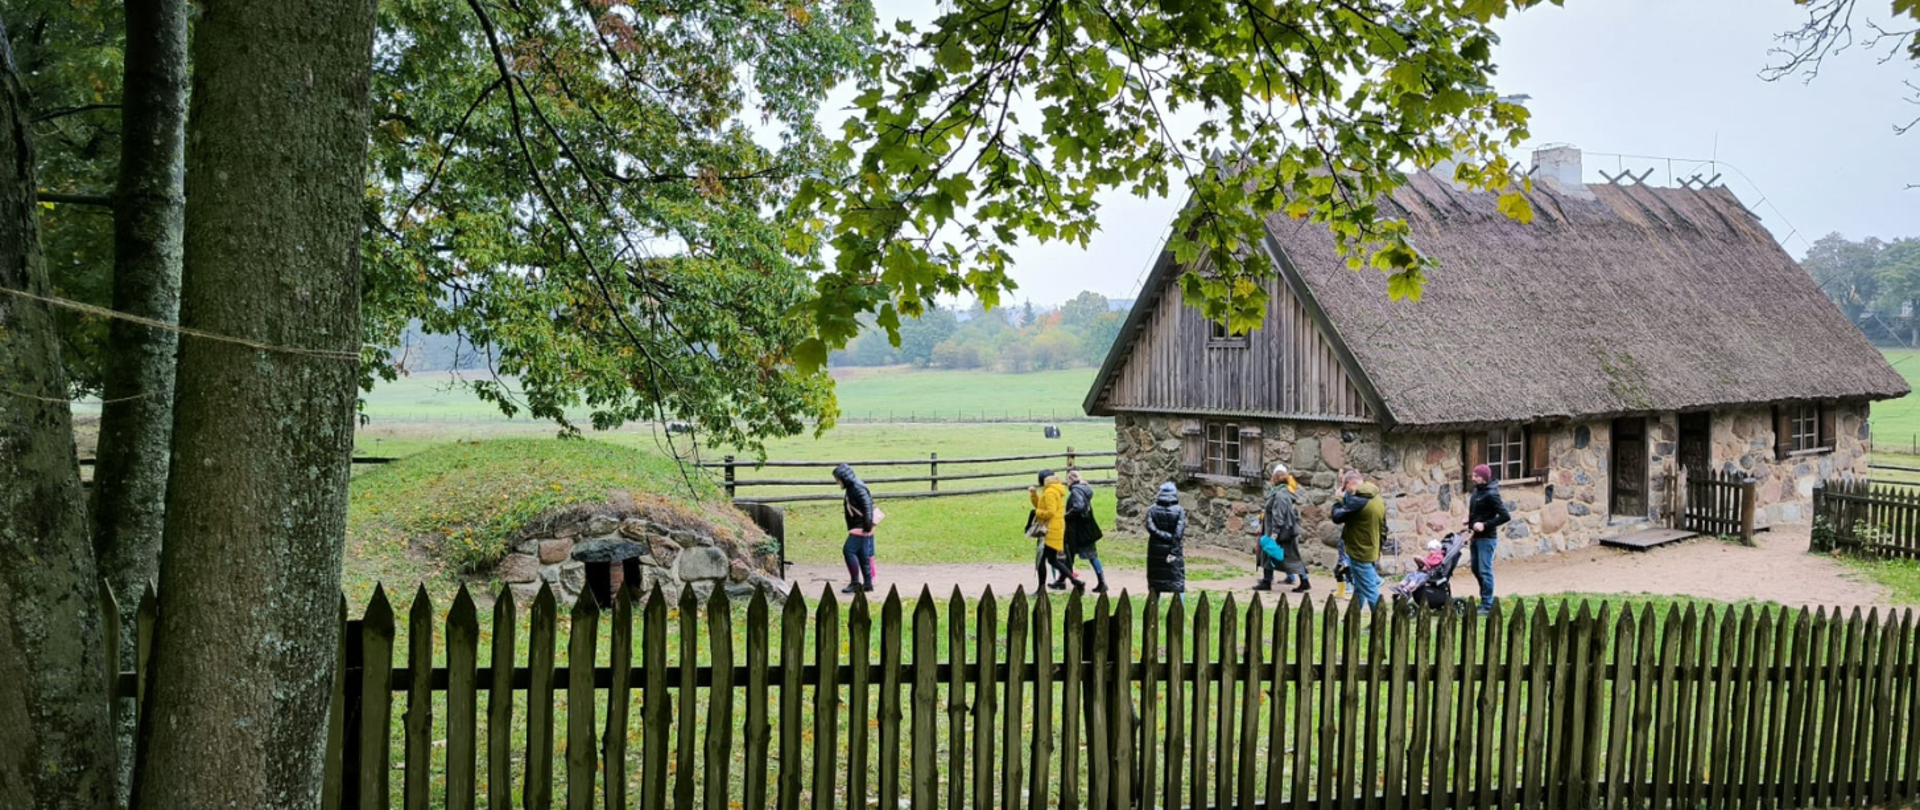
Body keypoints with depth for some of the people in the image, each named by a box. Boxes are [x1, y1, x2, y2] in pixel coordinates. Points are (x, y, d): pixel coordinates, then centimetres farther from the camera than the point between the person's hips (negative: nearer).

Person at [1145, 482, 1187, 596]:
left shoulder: (1152, 510, 0)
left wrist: (1165, 536, -10)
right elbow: (1179, 533, -15)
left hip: (1156, 550, 2)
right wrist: (1174, 551, -15)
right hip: (1173, 550, -2)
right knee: (1178, 582, 3)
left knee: (1155, 585, 12)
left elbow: (1150, 528, -14)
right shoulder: (1179, 511, -6)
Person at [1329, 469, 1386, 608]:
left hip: (1360, 553, -9)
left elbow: (1337, 516, -17)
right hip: (1372, 552, 9)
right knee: (1359, 589, 19)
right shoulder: (1378, 500, 9)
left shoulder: (1358, 500, -21)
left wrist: (1340, 499, -2)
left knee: (1370, 592, -5)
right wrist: (1378, 549, 23)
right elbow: (1383, 528, 15)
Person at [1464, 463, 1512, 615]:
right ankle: (1485, 599, 28)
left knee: (1484, 571, -6)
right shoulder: (1477, 490, 9)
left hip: (1486, 537, -9)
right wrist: (1470, 520, 6)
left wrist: (1485, 525, -22)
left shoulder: (1491, 494, -16)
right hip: (1476, 536, 9)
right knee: (1476, 569, 16)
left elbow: (1505, 516, -20)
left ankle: (1487, 605, -1)